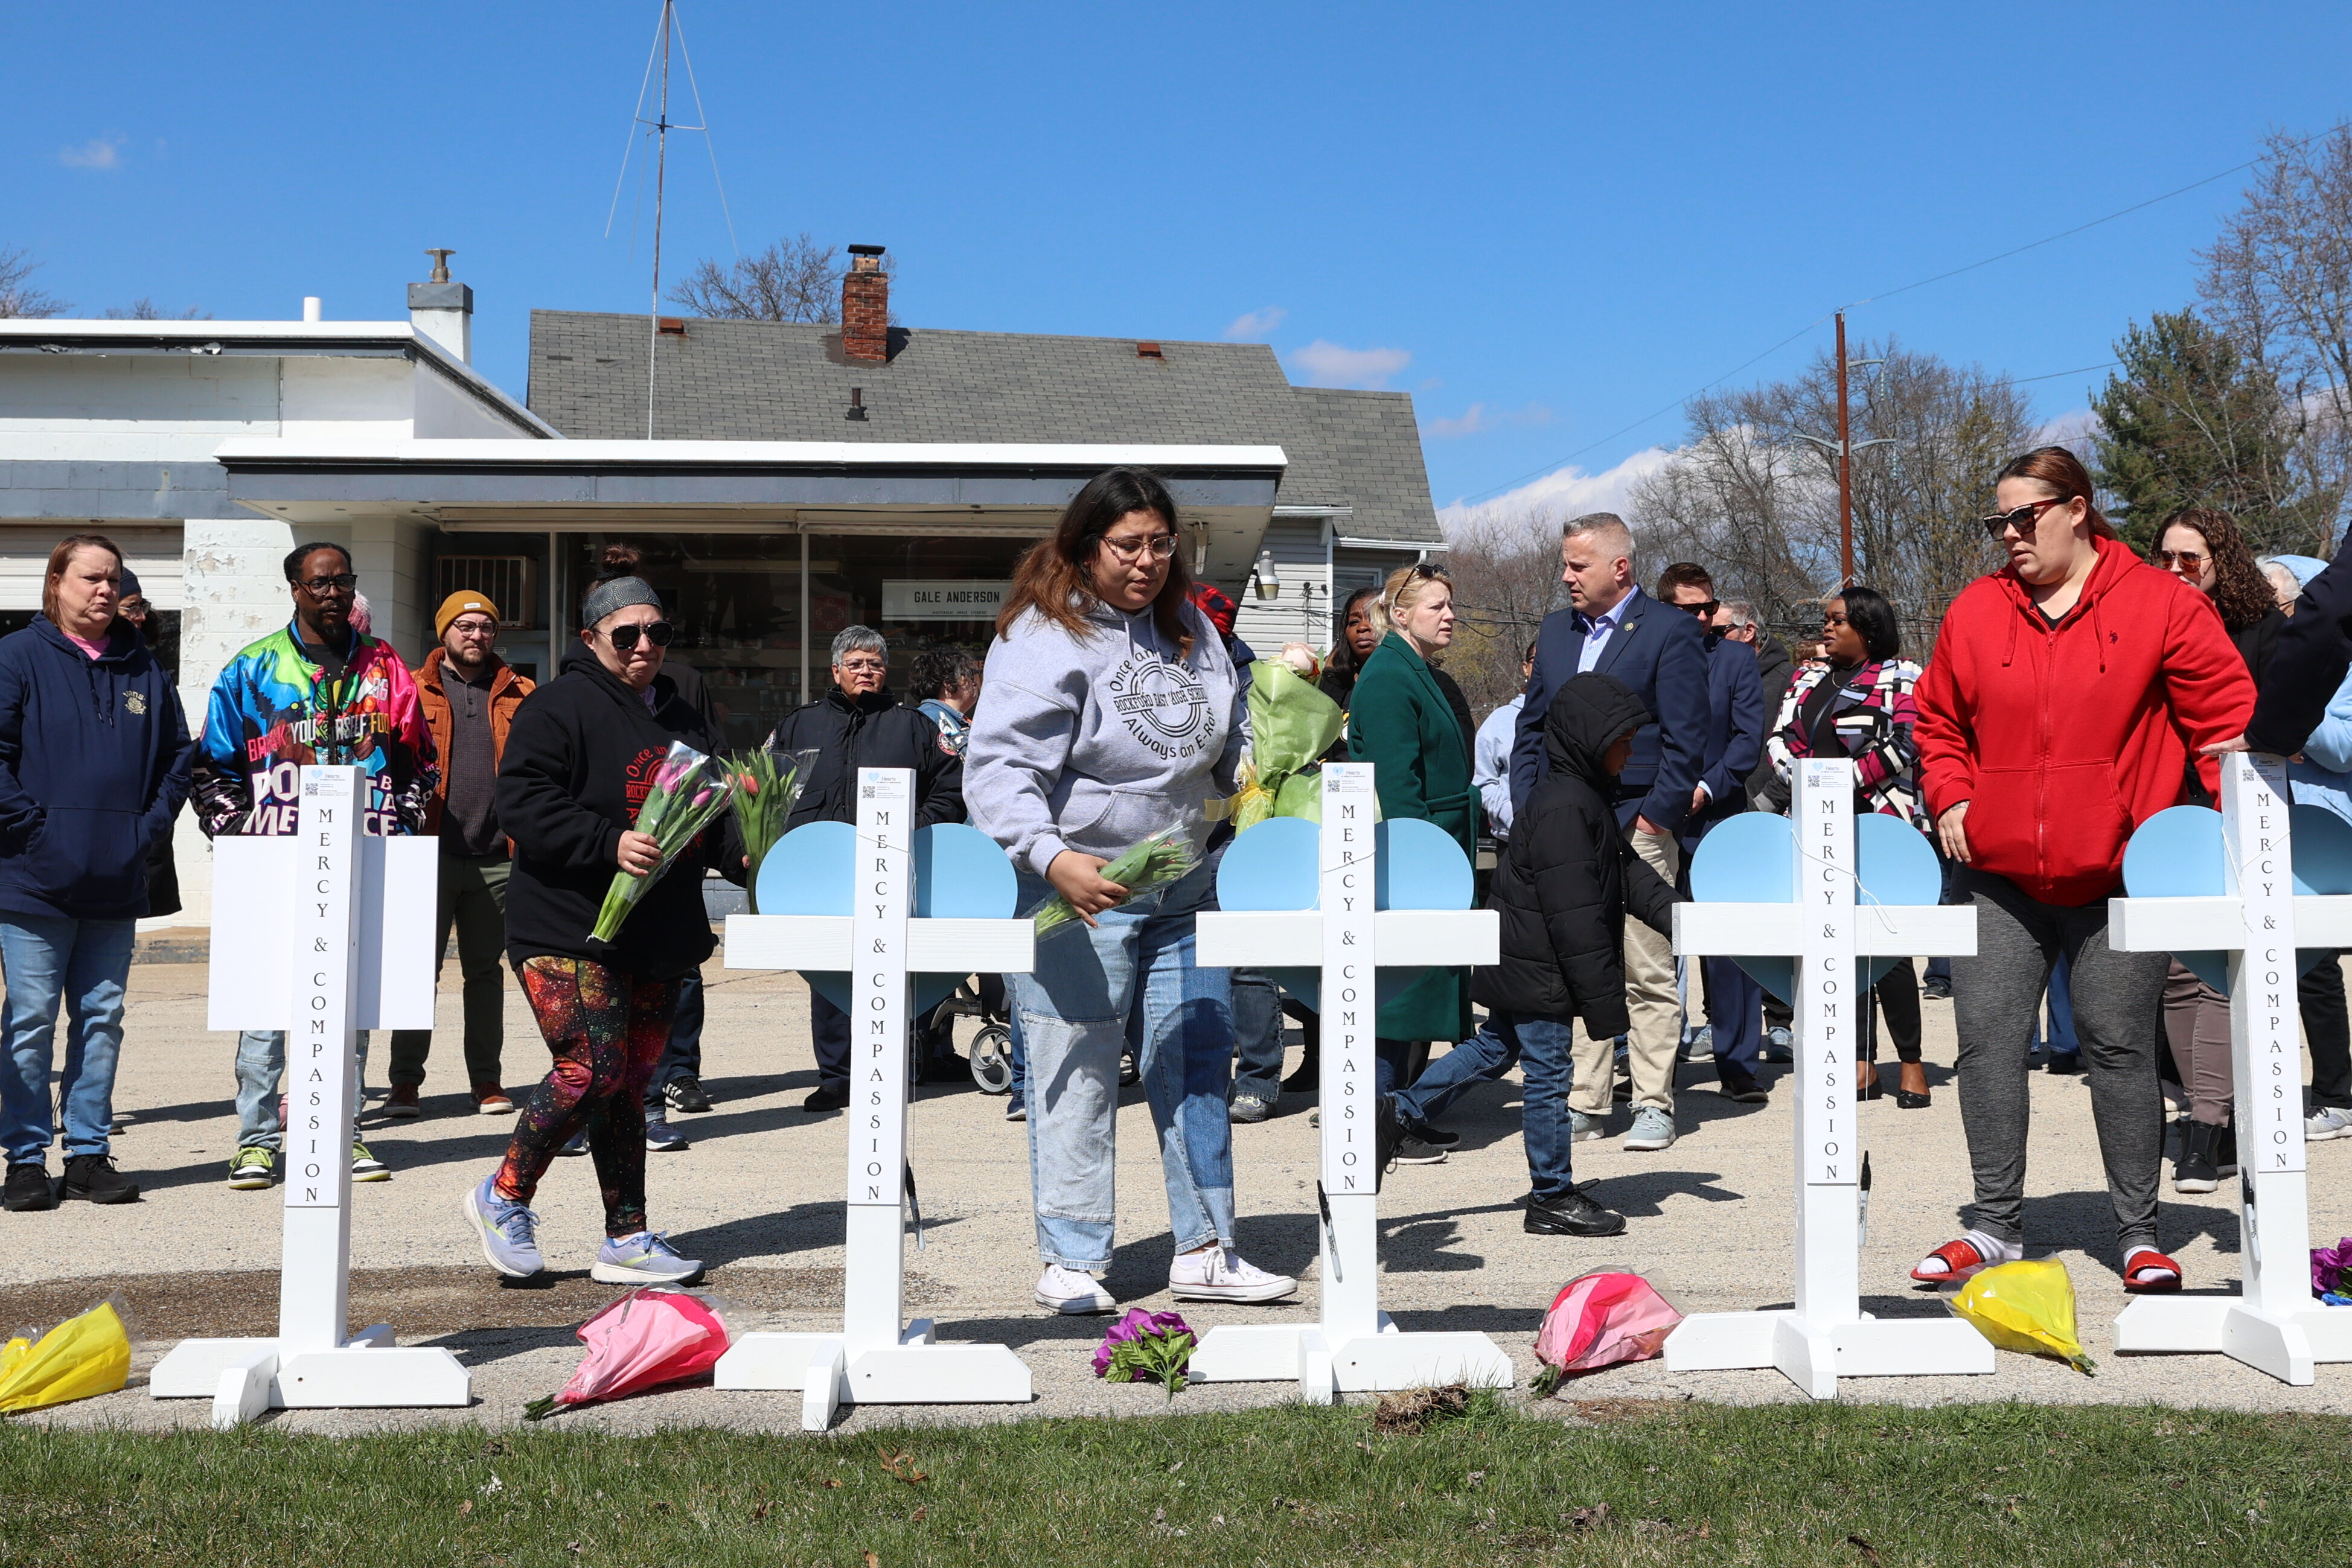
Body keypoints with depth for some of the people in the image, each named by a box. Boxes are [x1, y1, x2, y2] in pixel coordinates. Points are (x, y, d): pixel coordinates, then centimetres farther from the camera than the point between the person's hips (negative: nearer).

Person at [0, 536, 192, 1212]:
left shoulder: (144, 668, 13)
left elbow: (178, 752, 17)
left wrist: (152, 823, 5)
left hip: (118, 881, 4)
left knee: (103, 1018, 8)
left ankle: (90, 1150, 17)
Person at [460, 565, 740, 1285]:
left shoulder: (685, 720, 18)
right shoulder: (559, 706, -6)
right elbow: (523, 801, -16)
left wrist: (741, 856, 4)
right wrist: (609, 844, -27)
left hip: (660, 935, 7)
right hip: (569, 931, -7)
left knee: (630, 1081, 10)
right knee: (593, 1069, -16)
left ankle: (627, 1239, 15)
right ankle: (503, 1196, 6)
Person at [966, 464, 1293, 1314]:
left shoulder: (1188, 625, 10)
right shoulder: (1045, 638, -14)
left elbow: (1232, 731, 27)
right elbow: (998, 769, -21)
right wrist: (1052, 858, -34)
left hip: (1182, 890, 7)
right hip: (1081, 893, -7)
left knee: (1198, 1064, 10)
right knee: (1077, 1077, -1)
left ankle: (1204, 1250, 20)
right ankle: (1072, 1261, 11)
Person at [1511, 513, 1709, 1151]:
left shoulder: (1671, 631, -3)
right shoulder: (1555, 631, 15)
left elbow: (1686, 738, -7)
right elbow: (1531, 727, 18)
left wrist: (1657, 816, -12)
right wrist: (1529, 812, 8)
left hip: (1636, 832, -5)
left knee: (1648, 976, -1)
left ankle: (1653, 1106, 7)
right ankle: (1585, 1103, 15)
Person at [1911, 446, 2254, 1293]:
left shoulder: (2160, 603, -1)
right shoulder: (1976, 610, 8)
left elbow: (2226, 715, -1)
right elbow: (1938, 720, 18)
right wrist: (1951, 799, 4)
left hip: (2118, 875, -3)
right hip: (1999, 875, 3)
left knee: (2120, 1047, 3)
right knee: (1987, 1040, 0)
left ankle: (2139, 1233, 15)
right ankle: (1997, 1225, 12)